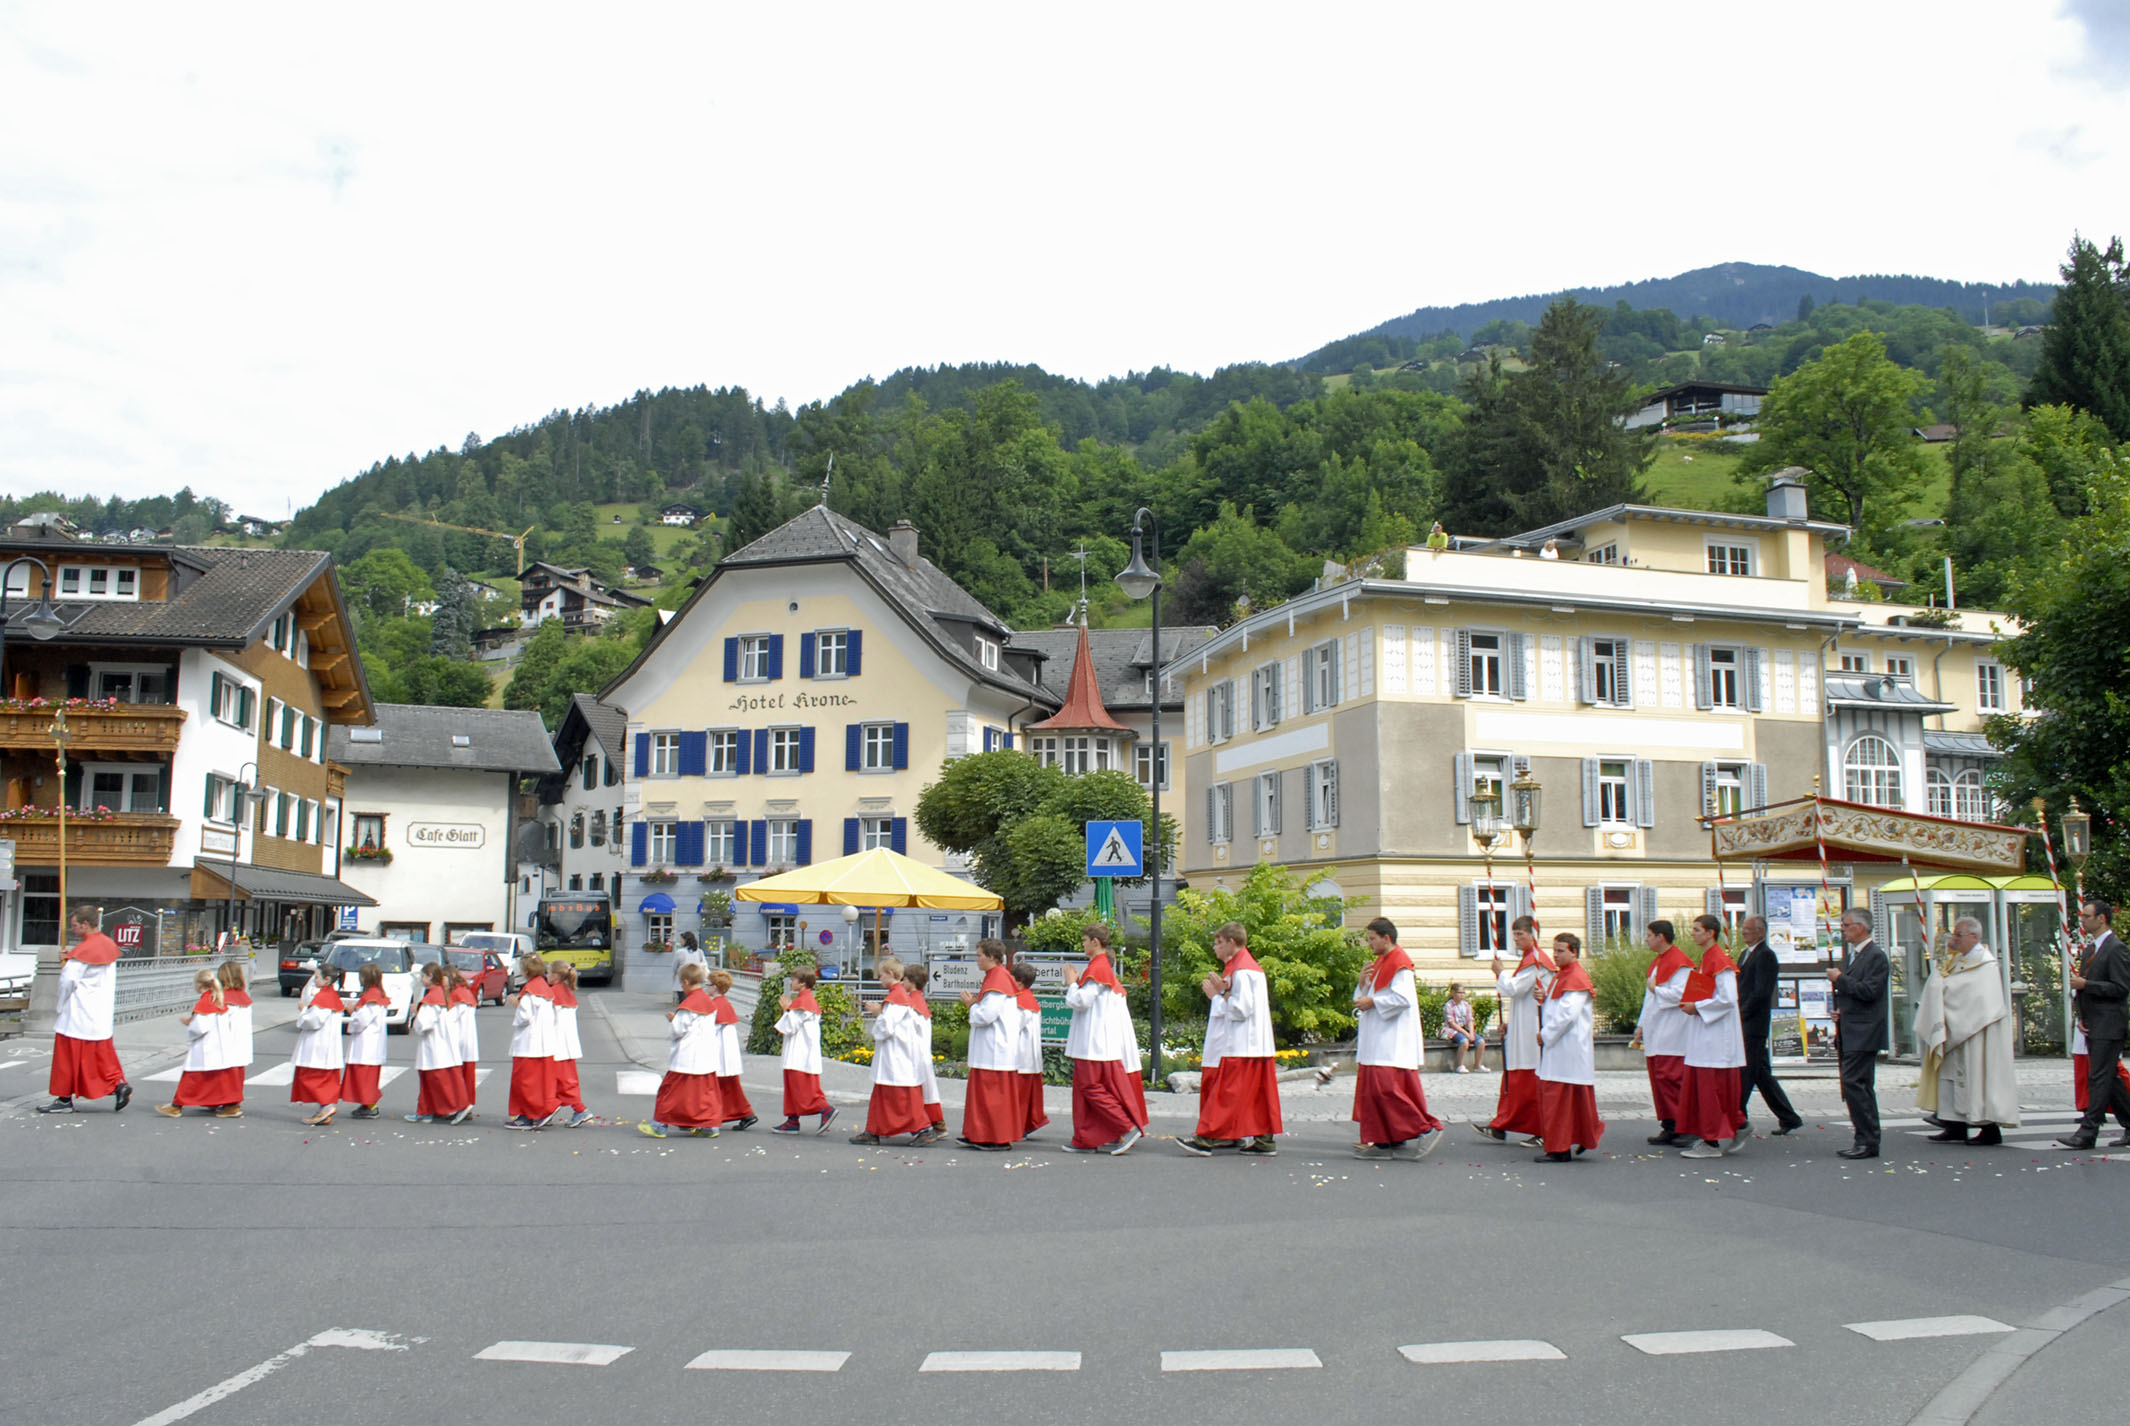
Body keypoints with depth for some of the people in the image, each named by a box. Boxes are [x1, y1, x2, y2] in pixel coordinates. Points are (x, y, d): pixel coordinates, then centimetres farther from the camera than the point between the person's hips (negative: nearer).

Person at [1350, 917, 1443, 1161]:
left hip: (1392, 1040, -10)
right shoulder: (1379, 963, 19)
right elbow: (1365, 997, 22)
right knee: (1372, 1088, 7)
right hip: (1377, 1039, 10)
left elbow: (1403, 998, -21)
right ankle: (1386, 1141, 9)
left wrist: (1373, 1002, -15)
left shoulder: (1399, 963, -11)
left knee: (1385, 1087, -16)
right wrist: (1363, 983, 2)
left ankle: (1425, 1129, -9)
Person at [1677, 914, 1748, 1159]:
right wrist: (1689, 1003, 7)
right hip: (1704, 1035, 10)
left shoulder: (1720, 961, -14)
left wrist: (1697, 1007, -15)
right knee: (1701, 1085, 10)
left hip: (1716, 1035, -10)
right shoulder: (1706, 959, 16)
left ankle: (1713, 1143, -2)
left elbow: (1727, 999, -21)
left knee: (1711, 1087, -6)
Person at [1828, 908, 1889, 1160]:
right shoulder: (1854, 955, 19)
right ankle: (1867, 1141, 15)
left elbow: (1869, 991, -21)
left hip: (1863, 1033, -10)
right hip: (1852, 1034, 10)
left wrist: (1839, 979, -14)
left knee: (1853, 1083, -13)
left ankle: (1867, 1141, -10)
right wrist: (1839, 1011, 12)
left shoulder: (1876, 956, -11)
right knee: (1859, 1086, 11)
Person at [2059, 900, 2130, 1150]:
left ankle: (2088, 1132, -10)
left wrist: (2085, 984, -19)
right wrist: (2081, 1016, 9)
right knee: (2109, 1078, 13)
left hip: (2108, 1026, -9)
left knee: (2099, 1078, -9)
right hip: (2092, 1026, 9)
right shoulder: (2090, 950, 17)